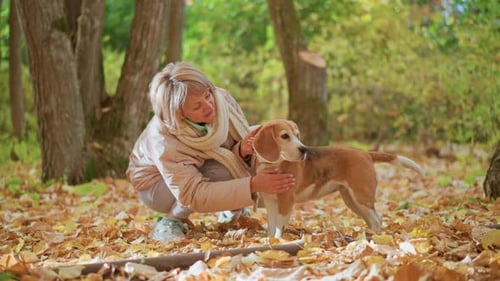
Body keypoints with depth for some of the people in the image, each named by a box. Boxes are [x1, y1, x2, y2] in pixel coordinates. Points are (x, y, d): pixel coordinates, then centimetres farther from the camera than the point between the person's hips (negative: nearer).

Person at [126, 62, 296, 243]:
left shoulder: (222, 100, -26)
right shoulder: (163, 141, -38)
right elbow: (193, 195, -40)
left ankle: (233, 211, 2)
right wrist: (252, 185, -49)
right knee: (222, 172, -36)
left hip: (203, 166, 6)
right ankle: (170, 221, -13)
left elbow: (243, 142, -13)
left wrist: (243, 151, -39)